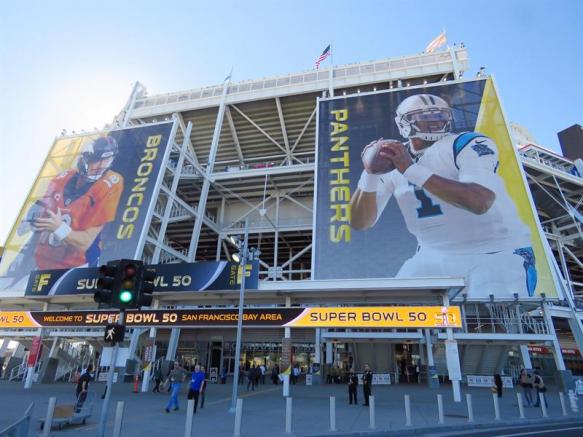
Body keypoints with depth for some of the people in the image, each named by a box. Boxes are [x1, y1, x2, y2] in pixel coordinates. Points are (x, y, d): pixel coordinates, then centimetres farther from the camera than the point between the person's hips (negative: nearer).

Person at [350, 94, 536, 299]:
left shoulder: (469, 145, -13)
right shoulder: (391, 160, -1)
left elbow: (480, 202, -33)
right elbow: (360, 222, -7)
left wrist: (412, 169, -34)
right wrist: (371, 175, -23)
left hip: (497, 254, -3)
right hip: (434, 257, 4)